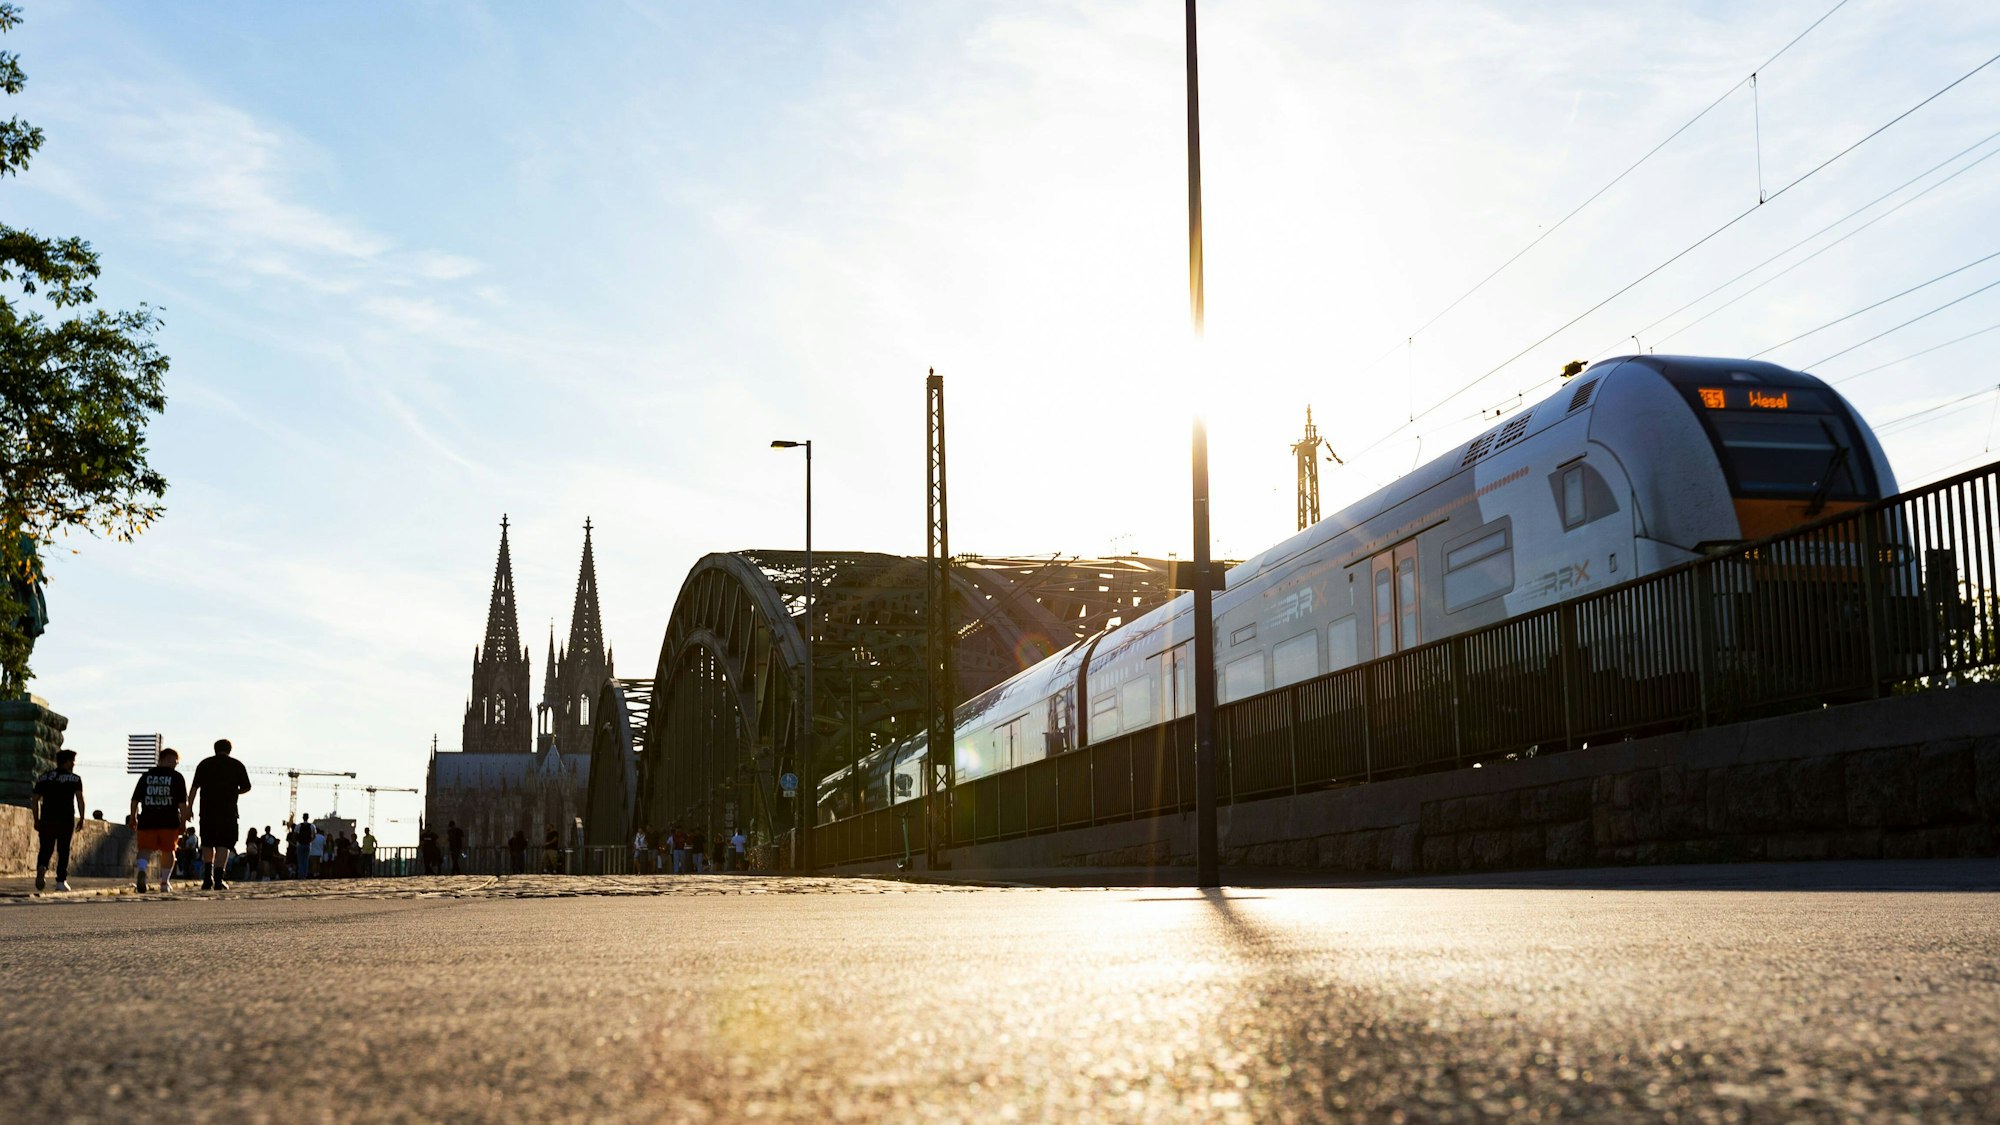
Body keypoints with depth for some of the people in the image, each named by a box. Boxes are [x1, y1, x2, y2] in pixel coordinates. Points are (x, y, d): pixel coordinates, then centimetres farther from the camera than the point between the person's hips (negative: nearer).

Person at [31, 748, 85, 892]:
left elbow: (35, 800, 9)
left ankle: (41, 868, -25)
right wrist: (82, 818, -5)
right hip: (66, 820, -2)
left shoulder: (43, 778, 13)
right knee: (63, 851, 8)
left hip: (47, 819, 2)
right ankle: (61, 881, 5)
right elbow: (80, 798, -10)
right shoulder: (74, 778, 2)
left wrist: (36, 819, 14)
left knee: (45, 849, 5)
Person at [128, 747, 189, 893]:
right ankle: (165, 883, 18)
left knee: (145, 849, 4)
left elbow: (135, 799, 8)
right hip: (169, 821, -1)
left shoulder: (146, 776, 8)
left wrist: (133, 818, 17)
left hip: (147, 821, 1)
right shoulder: (176, 777, -1)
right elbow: (182, 802, -5)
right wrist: (183, 822, -1)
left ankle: (142, 870, -27)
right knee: (168, 851, 12)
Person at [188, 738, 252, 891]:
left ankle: (208, 877, 9)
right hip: (228, 812, -2)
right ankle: (218, 880, -10)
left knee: (208, 843, 15)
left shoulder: (204, 764, 10)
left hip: (207, 811, 2)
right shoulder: (237, 765, 7)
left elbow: (194, 788, 3)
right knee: (223, 845, -2)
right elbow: (246, 787, 8)